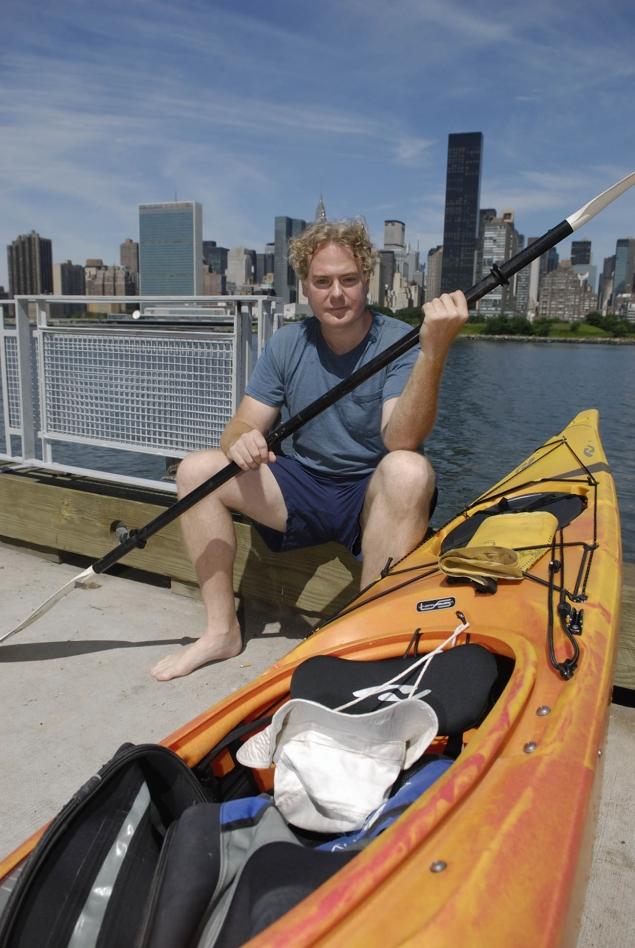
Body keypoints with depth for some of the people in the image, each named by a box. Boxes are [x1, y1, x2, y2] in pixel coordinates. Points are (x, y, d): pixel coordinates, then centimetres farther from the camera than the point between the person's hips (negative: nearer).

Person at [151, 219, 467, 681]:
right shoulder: (287, 344, 2)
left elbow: (401, 442, -28)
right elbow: (243, 426, 0)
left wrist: (434, 352, -41)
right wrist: (242, 441, -26)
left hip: (373, 496, -4)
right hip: (302, 491, 4)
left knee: (408, 471, -37)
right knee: (196, 468, -12)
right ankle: (223, 630, -2)